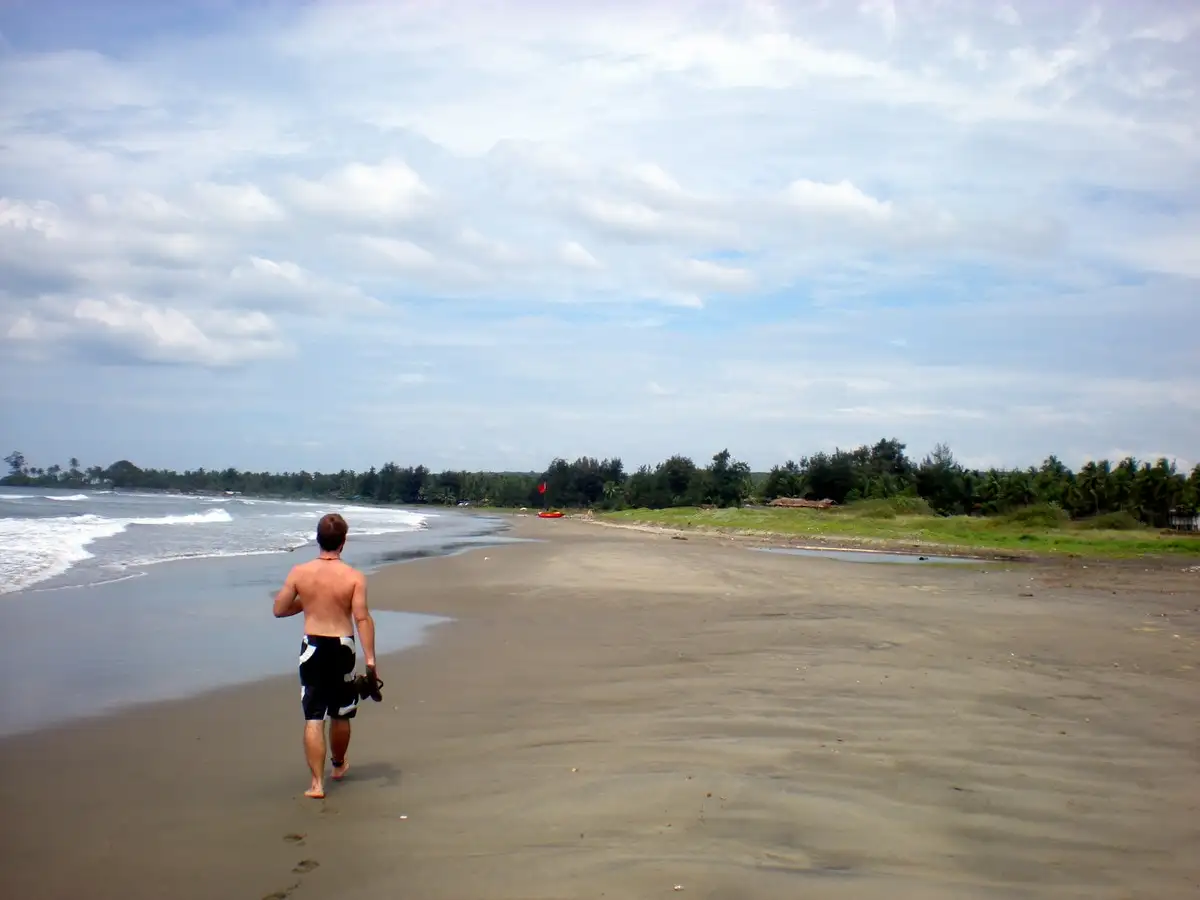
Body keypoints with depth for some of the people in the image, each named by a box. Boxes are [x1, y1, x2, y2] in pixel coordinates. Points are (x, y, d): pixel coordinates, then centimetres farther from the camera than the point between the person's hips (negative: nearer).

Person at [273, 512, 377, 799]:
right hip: (341, 647, 0)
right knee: (340, 714, 20)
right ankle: (339, 765, 41)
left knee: (313, 718, 3)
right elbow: (362, 618, -16)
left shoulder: (299, 573, -5)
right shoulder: (354, 577, -10)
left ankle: (317, 782, -2)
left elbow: (279, 610, 2)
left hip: (312, 647, 0)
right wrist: (370, 659, -14)